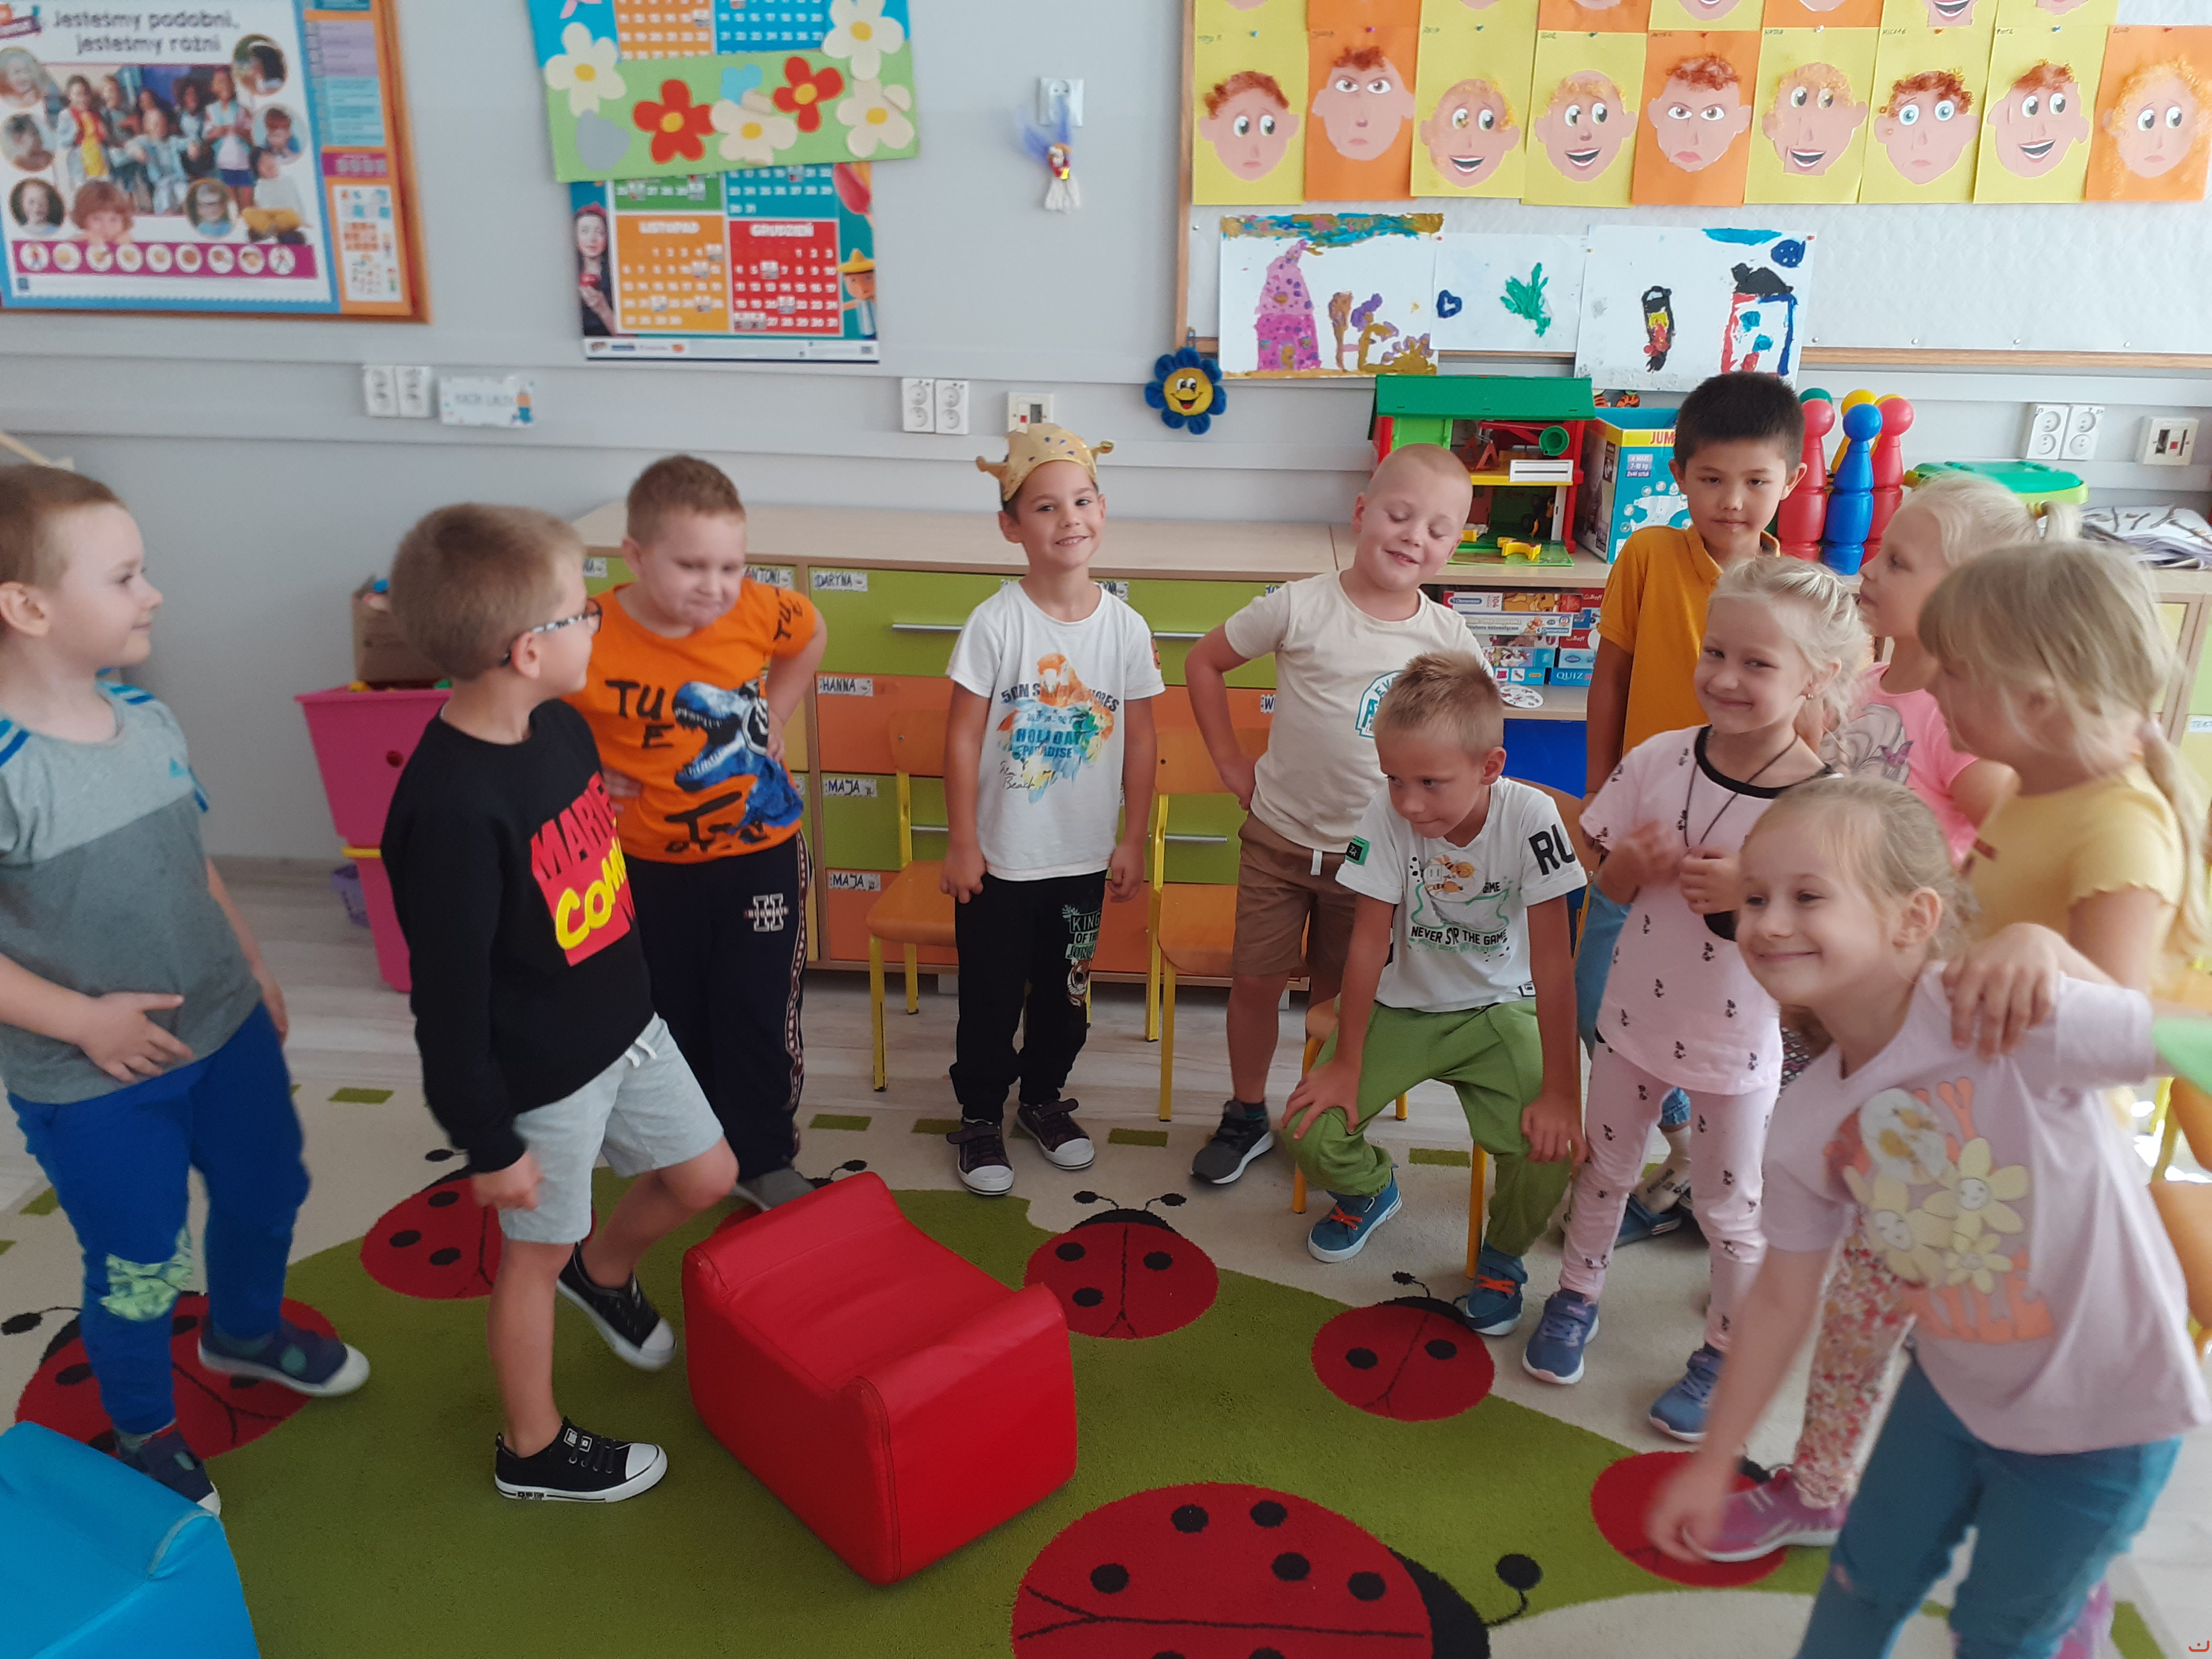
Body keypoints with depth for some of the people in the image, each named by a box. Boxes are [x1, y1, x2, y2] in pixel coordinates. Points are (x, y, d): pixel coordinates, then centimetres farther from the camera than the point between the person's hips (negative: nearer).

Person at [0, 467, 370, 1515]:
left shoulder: (144, 717, -4)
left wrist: (253, 967, 13)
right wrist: (85, 1019, -23)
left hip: (225, 1029, 7)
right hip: (93, 1084, -6)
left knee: (266, 1192, 25)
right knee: (139, 1268, 13)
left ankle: (246, 1332, 56)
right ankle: (143, 1430, 42)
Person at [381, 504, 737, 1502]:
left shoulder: (561, 727, -4)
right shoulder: (450, 809, -31)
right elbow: (448, 998, -24)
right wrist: (488, 1143, -16)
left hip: (625, 1026, 8)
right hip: (539, 1075, -7)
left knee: (705, 1175, 19)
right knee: (537, 1251, 13)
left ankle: (604, 1274, 50)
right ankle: (532, 1450, 37)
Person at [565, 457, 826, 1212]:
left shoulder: (757, 610, -15)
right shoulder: (593, 642, -23)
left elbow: (811, 633, 9)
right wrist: (586, 775, -16)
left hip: (763, 851, 1)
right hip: (655, 865, -1)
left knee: (760, 1014, 10)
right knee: (672, 1016, 18)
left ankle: (763, 1158, 30)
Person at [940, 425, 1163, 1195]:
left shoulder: (1126, 627, -5)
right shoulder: (995, 623, -14)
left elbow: (1140, 742, 2)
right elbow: (964, 738, -10)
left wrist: (1133, 841, 3)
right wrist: (962, 843, -8)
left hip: (1084, 857, 3)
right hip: (1000, 857, -3)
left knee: (1065, 993, 18)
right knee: (991, 996, 10)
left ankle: (1043, 1096, 41)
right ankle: (980, 1114, 31)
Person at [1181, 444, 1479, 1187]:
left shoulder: (1449, 640, -7)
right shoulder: (1300, 608, -12)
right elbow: (1204, 661, -1)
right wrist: (1231, 764, -2)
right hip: (1278, 838, -1)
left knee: (1339, 994, 13)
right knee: (1256, 980, 8)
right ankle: (1246, 1117, 29)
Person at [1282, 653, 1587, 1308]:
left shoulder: (1529, 818, -24)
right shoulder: (1388, 817, -20)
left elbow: (1551, 957, -21)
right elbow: (1370, 940, -14)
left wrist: (1561, 1089, -21)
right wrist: (1345, 1063, -11)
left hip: (1500, 1009, -1)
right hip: (1403, 1007, 1)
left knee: (1550, 1147, -24)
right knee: (1307, 1131, -14)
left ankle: (1503, 1253, 11)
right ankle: (1370, 1188, 24)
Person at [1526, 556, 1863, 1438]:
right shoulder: (1659, 760, -11)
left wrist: (1750, 894, -30)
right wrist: (1633, 865, -21)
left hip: (1741, 1047, -3)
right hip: (1636, 1018, 3)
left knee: (1731, 1211, 16)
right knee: (1605, 1170, 22)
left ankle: (1723, 1354, 39)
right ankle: (1576, 1299, 46)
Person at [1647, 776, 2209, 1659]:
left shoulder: (2006, 1019, -31)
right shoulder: (1804, 1125, -12)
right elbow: (1782, 1297, -2)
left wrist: (2042, 947, -37)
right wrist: (1712, 1463, 4)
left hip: (2105, 1410, -4)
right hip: (1955, 1383, 5)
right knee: (1865, 1583, 21)